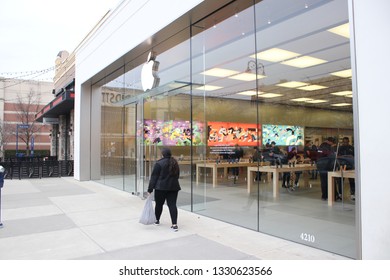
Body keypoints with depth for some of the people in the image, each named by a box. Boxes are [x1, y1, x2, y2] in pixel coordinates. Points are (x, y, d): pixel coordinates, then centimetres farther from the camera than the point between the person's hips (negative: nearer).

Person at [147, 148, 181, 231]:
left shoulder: (159, 163, -10)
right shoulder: (175, 163, 10)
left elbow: (154, 177, -10)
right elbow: (177, 175, 18)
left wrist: (150, 189, -7)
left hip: (161, 187, -4)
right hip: (174, 187, 5)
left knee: (159, 204, 14)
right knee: (172, 205, 1)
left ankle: (157, 220, 32)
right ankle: (174, 224, -7)